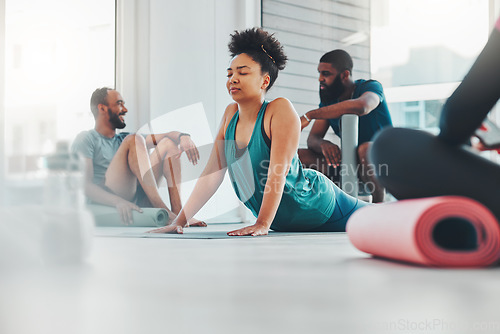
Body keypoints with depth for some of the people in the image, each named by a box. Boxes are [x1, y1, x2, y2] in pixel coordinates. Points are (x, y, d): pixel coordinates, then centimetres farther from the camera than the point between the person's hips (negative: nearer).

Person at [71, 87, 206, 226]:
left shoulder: (123, 140, 30)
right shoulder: (86, 139, 7)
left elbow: (169, 136, 21)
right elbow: (85, 185, -10)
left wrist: (183, 137, -5)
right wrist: (118, 201, -29)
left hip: (136, 201, 7)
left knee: (168, 143, 2)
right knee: (134, 140, -19)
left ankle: (177, 212, -18)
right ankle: (161, 208, -33)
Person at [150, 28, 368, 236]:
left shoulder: (280, 109, -25)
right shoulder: (231, 114, -7)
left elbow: (279, 169, -31)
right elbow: (213, 174, -8)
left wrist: (262, 224, -37)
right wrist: (179, 221, -15)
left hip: (320, 211, -6)